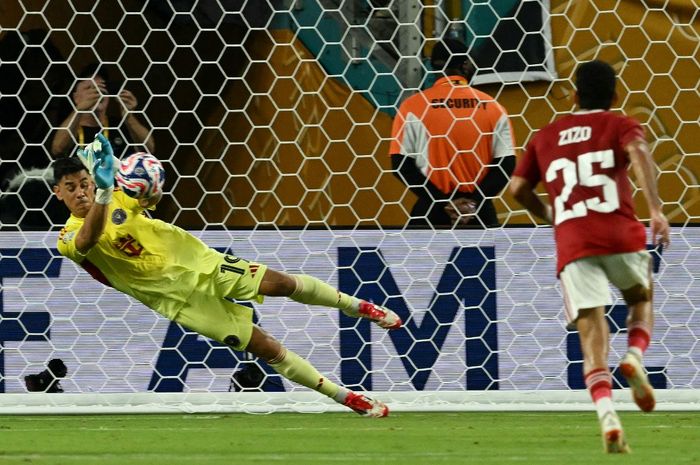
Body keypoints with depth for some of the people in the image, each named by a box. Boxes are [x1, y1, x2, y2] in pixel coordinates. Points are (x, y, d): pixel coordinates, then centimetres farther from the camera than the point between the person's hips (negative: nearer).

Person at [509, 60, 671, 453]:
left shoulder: (546, 136, 21)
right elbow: (640, 154, -11)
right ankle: (635, 356, -4)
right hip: (620, 235, -1)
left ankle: (607, 416, -23)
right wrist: (656, 209, -17)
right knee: (641, 299, 27)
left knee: (592, 333, -3)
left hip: (571, 244, 1)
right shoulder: (621, 126, 10)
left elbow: (519, 188, 19)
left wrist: (547, 215, 37)